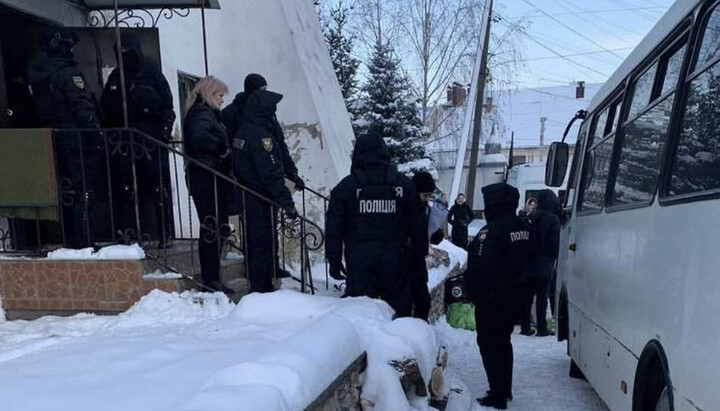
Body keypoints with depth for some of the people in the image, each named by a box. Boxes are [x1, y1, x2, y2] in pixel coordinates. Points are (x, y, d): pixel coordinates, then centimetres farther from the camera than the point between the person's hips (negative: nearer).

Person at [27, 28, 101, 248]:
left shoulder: (34, 74, 13)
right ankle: (84, 243, -2)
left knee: (65, 194, 15)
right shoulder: (68, 72, -12)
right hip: (77, 142, -8)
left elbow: (36, 110, 16)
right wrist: (97, 137, -16)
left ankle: (70, 242, 23)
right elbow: (84, 108, -19)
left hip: (52, 142, 8)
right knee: (82, 193, -4)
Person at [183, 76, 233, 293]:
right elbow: (197, 135, -28)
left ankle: (212, 278, 19)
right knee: (213, 228, -9)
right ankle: (211, 278, -4)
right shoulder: (203, 112, -8)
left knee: (216, 228, 12)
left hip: (211, 178, 10)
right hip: (208, 178, -10)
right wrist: (221, 147, -17)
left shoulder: (206, 113, 23)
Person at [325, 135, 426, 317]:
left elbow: (333, 229, 0)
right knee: (399, 307, 10)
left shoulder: (345, 186, 1)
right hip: (394, 260, 1)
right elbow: (418, 224, 8)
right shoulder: (404, 184, 5)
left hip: (358, 261, -1)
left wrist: (334, 261, 7)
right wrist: (420, 254, 16)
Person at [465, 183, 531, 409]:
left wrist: (475, 294, -13)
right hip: (516, 295, 9)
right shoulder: (522, 228, 6)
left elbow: (480, 269, -24)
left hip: (493, 297, -9)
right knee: (503, 342, 21)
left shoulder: (492, 230, -22)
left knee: (489, 344, 3)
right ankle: (505, 390, 32)